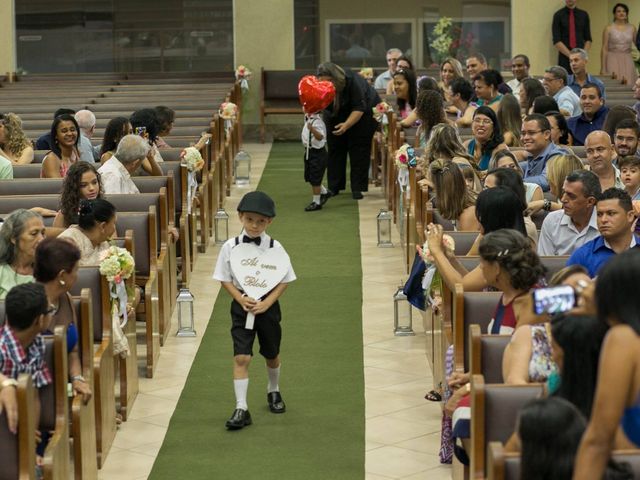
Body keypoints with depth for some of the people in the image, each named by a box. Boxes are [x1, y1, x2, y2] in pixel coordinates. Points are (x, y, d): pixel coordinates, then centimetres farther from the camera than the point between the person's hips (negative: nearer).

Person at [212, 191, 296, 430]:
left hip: (268, 305, 1)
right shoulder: (231, 247, -8)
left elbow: (285, 280, -5)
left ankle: (273, 391, 45)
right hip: (241, 305, -1)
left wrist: (266, 303, -15)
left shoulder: (274, 247, -9)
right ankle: (241, 408, -7)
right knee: (241, 357, -9)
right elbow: (225, 279, -2)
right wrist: (241, 299, -16)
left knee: (271, 354, 19)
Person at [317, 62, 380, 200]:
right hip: (336, 114, 4)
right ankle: (334, 187, 7)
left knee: (358, 148, -9)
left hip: (362, 113, -4)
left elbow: (359, 108, -33)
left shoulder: (352, 81, -36)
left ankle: (357, 188, -8)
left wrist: (346, 125, -44)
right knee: (335, 147, 1)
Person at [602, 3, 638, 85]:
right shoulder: (609, 28, 0)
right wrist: (603, 68, -4)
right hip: (613, 61, -2)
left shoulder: (632, 28, 7)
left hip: (627, 62, 2)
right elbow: (604, 49, -1)